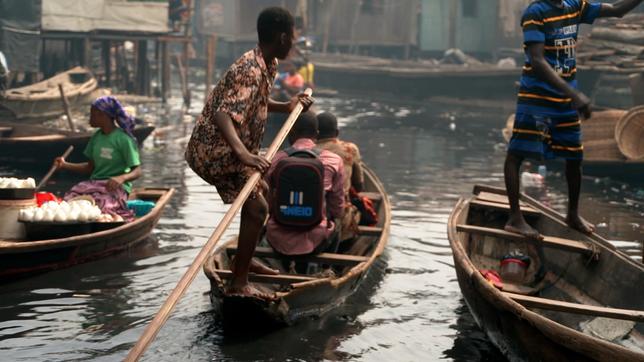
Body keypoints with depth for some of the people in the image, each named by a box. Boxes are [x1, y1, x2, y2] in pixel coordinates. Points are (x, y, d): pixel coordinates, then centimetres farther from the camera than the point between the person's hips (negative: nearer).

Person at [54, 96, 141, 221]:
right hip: (94, 184, 6)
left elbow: (137, 172, -11)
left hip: (116, 188, -6)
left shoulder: (123, 139, -9)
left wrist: (122, 178, -31)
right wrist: (65, 165, 6)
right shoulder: (97, 137, 13)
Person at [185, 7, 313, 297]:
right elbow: (224, 114, -38)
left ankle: (245, 260, 36)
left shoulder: (267, 66, 7)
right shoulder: (250, 71, -25)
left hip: (227, 149, 11)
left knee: (259, 192, 25)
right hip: (214, 151, -11)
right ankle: (239, 283, -12)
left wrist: (286, 107, 10)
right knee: (257, 207, -15)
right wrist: (242, 152, -52)